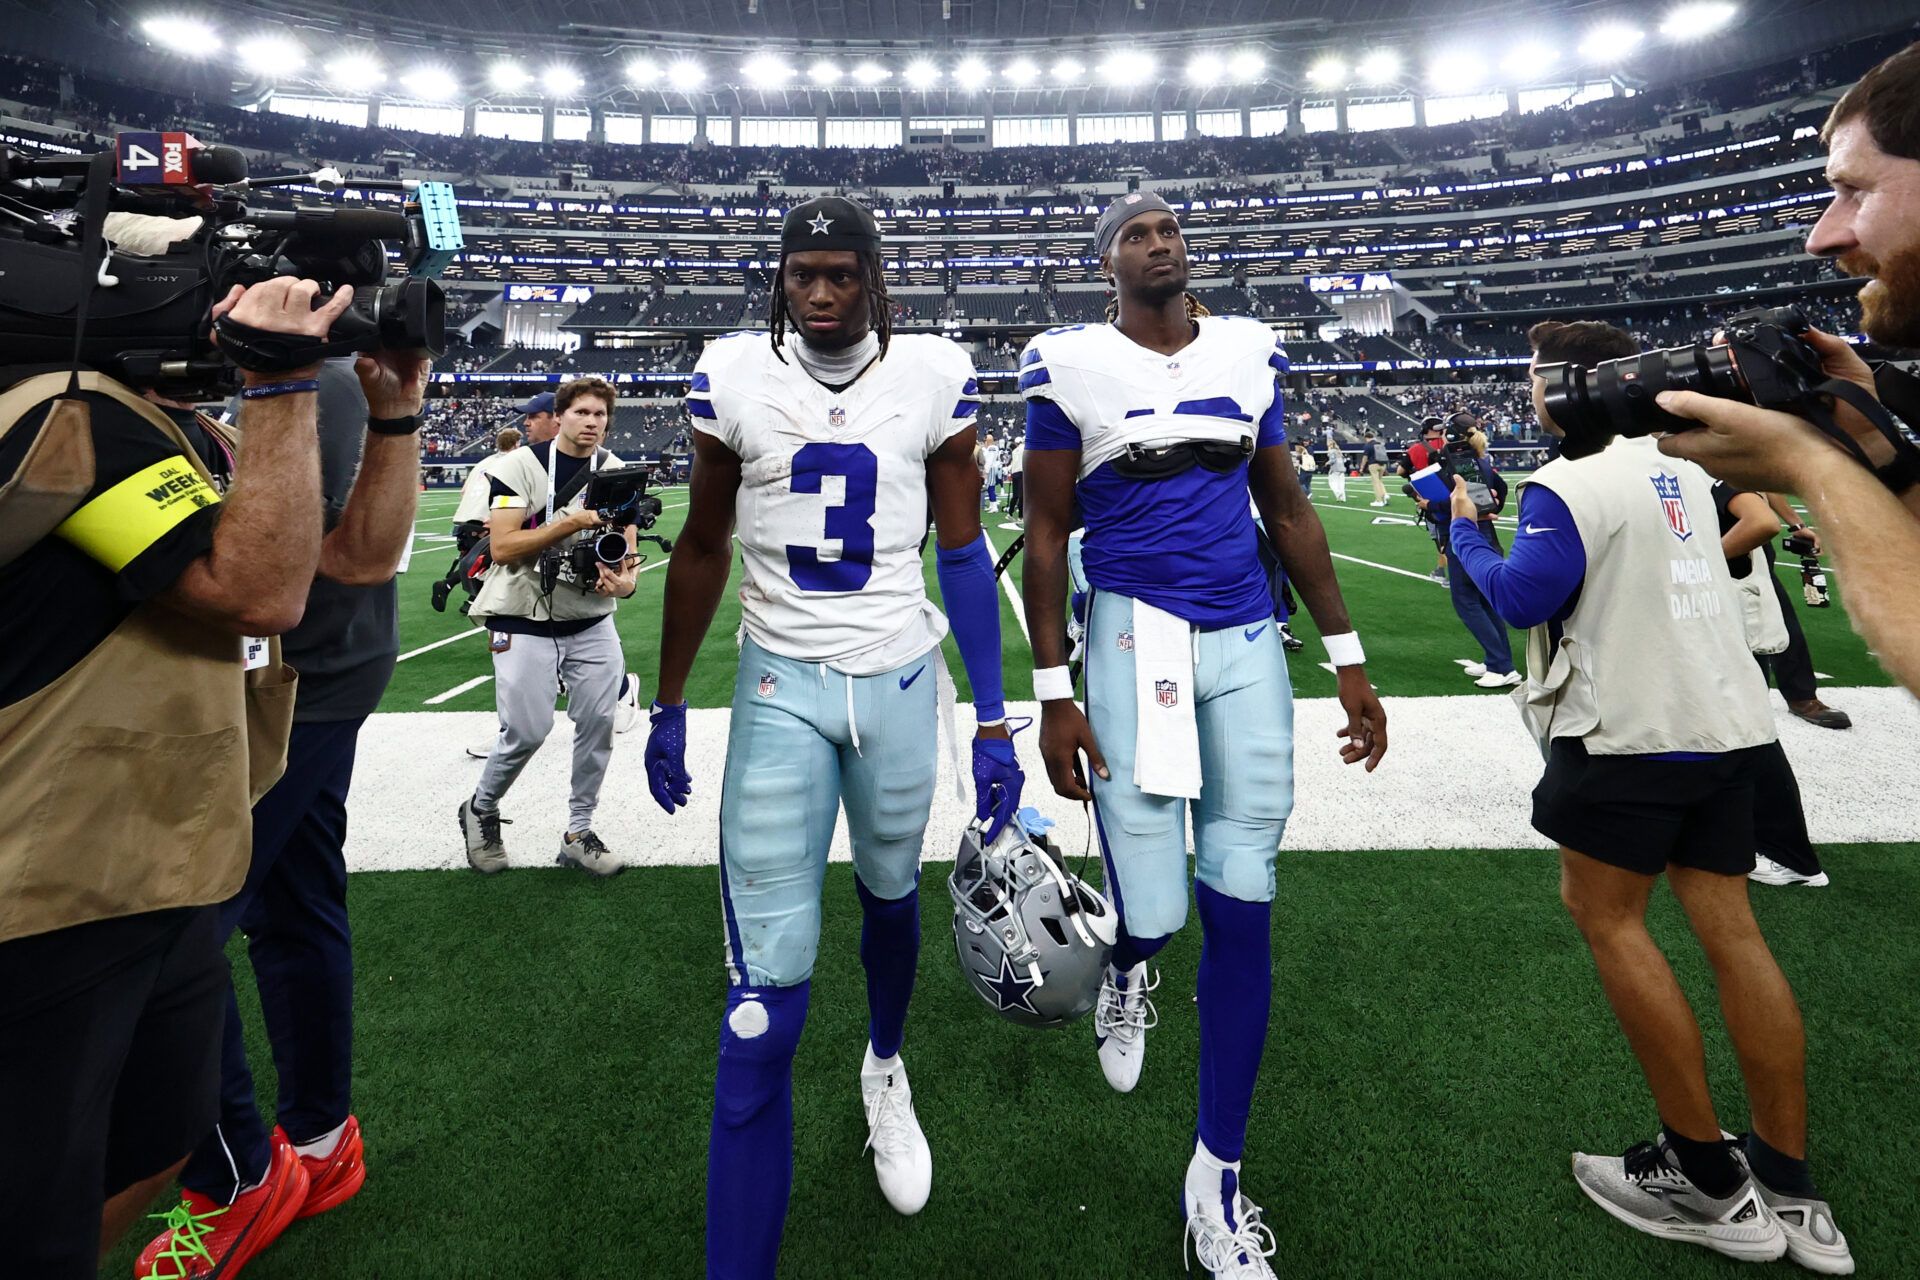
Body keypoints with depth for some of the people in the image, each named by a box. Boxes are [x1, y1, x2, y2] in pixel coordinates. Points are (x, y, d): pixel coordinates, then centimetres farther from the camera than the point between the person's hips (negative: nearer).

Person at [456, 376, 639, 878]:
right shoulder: (522, 465, -8)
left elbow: (627, 550, 2)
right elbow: (502, 548, -16)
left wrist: (625, 580, -21)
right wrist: (571, 523, -25)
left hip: (591, 622, 4)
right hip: (525, 620, -4)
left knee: (599, 723, -2)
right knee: (527, 732, -5)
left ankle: (578, 833, 17)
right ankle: (480, 810, 26)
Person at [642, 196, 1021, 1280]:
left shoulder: (935, 376, -3)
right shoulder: (735, 376, -3)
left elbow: (965, 551, 1)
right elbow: (703, 550, 7)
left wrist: (994, 722, -2)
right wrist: (670, 705, 10)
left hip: (900, 680, 1)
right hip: (781, 684, -1)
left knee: (891, 889, 23)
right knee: (765, 1003, -5)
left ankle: (886, 1068, 55)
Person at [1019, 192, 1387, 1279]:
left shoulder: (1249, 353, 10)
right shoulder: (1071, 366, 0)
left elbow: (1289, 509, 13)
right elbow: (1047, 533, 0)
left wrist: (1349, 660, 11)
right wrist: (1053, 695, -6)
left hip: (1247, 641, 3)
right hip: (1133, 636, -3)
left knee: (1242, 909, 3)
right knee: (1154, 910, -7)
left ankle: (1219, 1175, 21)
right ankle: (1127, 966, 35)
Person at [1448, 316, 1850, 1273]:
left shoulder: (1567, 486, -12)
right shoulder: (1681, 467, 14)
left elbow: (1520, 597, -13)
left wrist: (1465, 532, 3)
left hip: (1629, 731, -8)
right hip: (1725, 723, 8)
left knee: (1605, 915, 3)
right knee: (1728, 926, 9)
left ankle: (1708, 1180, 8)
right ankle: (1789, 1191, 15)